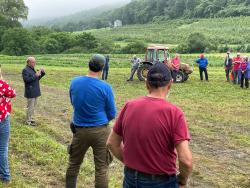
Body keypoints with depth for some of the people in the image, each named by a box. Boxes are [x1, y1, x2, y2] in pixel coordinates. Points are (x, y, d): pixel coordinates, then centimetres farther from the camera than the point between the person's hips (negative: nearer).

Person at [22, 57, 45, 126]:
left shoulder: (32, 69, 15)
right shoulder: (25, 70, -12)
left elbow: (37, 79, 18)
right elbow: (26, 80, -23)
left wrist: (42, 73, 4)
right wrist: (35, 75, -24)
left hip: (35, 91, 9)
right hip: (30, 92, -9)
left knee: (33, 106, 15)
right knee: (30, 106, -4)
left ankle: (31, 118, 26)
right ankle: (28, 121, 5)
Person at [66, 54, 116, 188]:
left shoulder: (74, 82, -4)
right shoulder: (105, 87, -14)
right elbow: (112, 114, -5)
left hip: (79, 130, 3)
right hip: (100, 131, -3)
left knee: (73, 164, 20)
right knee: (101, 168, 6)